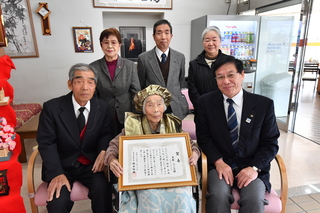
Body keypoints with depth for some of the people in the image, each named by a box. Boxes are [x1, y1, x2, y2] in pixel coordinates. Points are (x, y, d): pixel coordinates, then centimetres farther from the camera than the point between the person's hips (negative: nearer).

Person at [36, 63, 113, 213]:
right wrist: (56, 173, -20)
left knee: (102, 190, -23)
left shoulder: (103, 107, -3)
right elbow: (46, 143, -9)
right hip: (62, 165, -1)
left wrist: (103, 151, -15)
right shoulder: (51, 107, -10)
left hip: (90, 163, 2)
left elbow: (106, 133, 8)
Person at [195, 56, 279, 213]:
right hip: (219, 164, 0)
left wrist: (254, 168, -14)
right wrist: (219, 162, -14)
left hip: (251, 166, 1)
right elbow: (203, 136, -1)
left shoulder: (264, 104, -2)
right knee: (218, 196, -27)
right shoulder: (206, 102, -1)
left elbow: (270, 143, 0)